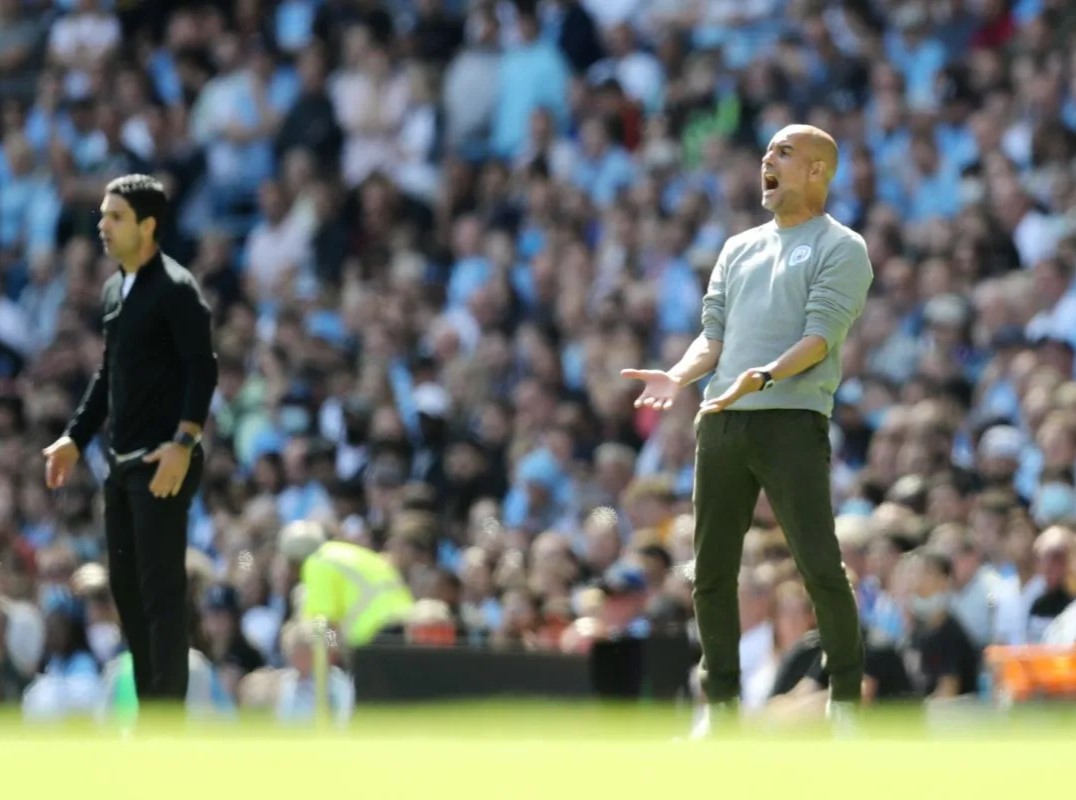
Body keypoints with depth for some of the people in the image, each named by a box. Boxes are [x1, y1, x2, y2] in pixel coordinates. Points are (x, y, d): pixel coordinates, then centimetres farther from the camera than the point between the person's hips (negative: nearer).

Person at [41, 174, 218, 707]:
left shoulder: (174, 289, -11)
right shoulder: (113, 290, 14)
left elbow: (203, 368, -16)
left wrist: (183, 443, -25)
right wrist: (75, 438, 18)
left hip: (163, 464, -9)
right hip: (123, 462, 9)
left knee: (161, 587, -8)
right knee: (125, 584, 11)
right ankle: (149, 714, 18)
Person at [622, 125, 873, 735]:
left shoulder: (841, 249, 3)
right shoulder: (740, 249, 23)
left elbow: (820, 336, -10)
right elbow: (715, 335, 19)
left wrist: (762, 377, -26)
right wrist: (680, 377, -2)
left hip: (793, 420, -6)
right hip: (721, 425, 6)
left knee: (820, 567, -12)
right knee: (711, 571, 5)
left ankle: (846, 697, -1)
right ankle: (721, 703, 12)